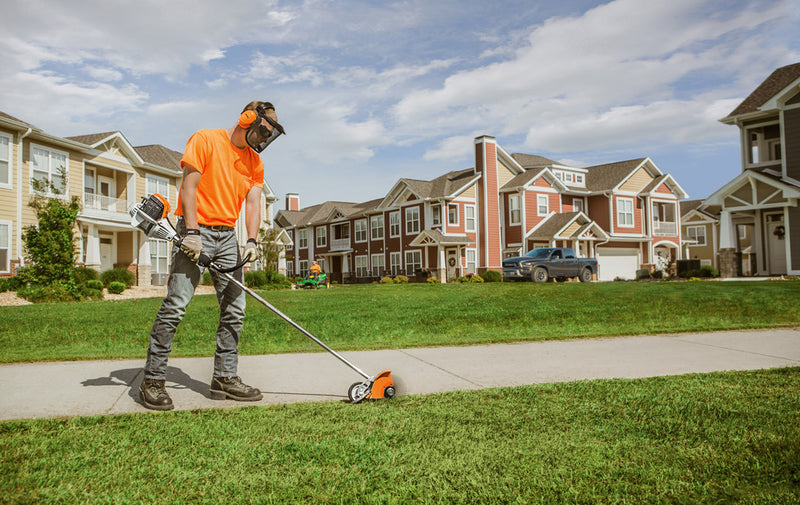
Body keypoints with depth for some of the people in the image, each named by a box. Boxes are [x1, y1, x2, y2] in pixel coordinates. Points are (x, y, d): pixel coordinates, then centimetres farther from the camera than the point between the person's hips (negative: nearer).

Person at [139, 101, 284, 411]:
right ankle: (153, 380, -2)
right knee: (176, 305, -11)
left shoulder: (255, 161, 15)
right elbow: (189, 187, -10)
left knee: (234, 308, 1)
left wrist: (251, 240, -9)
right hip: (196, 231, -6)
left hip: (228, 236, 6)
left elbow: (253, 202, 7)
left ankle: (225, 377, 9)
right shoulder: (205, 140, -3)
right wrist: (192, 232, -18)